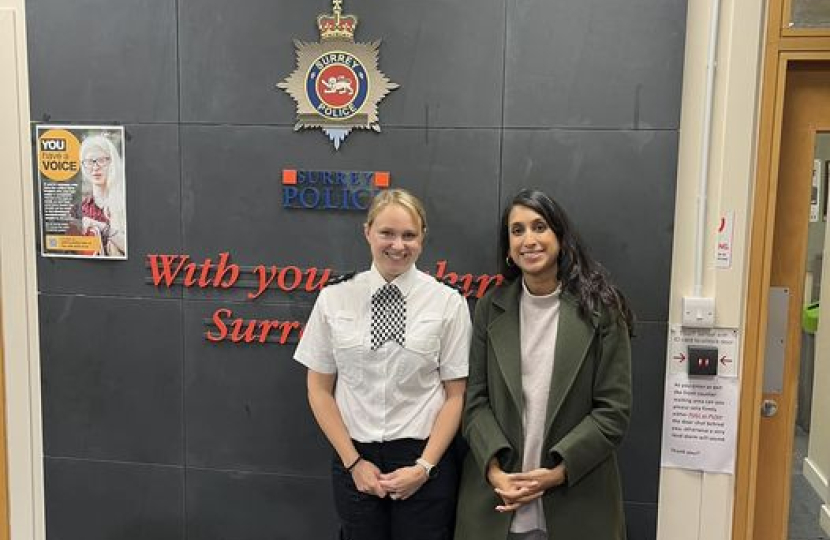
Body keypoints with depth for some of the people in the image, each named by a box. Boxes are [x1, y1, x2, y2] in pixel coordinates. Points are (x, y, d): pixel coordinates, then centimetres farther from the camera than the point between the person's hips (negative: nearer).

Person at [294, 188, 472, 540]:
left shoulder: (448, 302, -7)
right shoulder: (333, 299, -3)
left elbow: (455, 395, -2)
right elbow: (320, 390, 2)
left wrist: (424, 467, -8)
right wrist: (354, 462, -3)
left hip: (425, 461, -1)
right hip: (355, 459, 1)